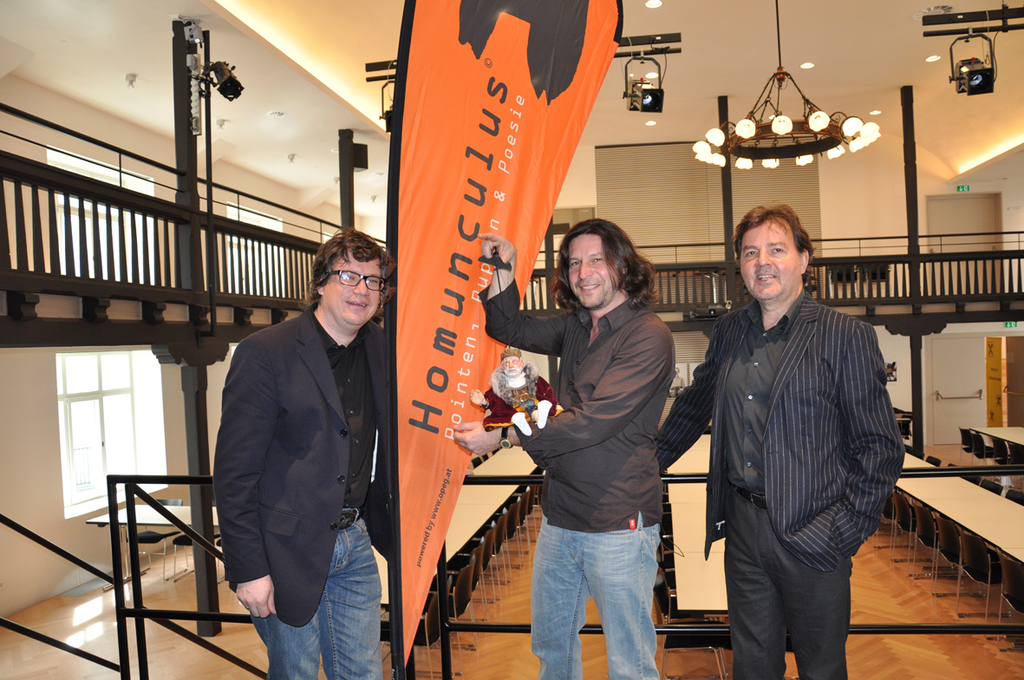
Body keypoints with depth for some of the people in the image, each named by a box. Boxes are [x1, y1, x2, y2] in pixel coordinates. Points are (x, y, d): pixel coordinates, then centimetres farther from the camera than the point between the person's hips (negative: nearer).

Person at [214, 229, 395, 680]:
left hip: (354, 542, 5)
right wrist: (247, 569, -15)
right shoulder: (265, 353, -14)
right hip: (288, 550, -5)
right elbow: (234, 472, -14)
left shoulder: (380, 350, 4)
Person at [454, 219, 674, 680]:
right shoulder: (576, 327, 8)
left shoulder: (648, 336, -16)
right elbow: (510, 329, 18)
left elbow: (593, 422, -22)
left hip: (618, 525, -7)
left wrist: (502, 437, -16)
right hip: (560, 518, 7)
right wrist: (504, 270, 3)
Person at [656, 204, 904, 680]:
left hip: (811, 534, -3)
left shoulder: (846, 336, -7)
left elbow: (881, 446, -7)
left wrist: (848, 525, -14)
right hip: (742, 525, 4)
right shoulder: (728, 330, 7)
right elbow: (693, 405, 19)